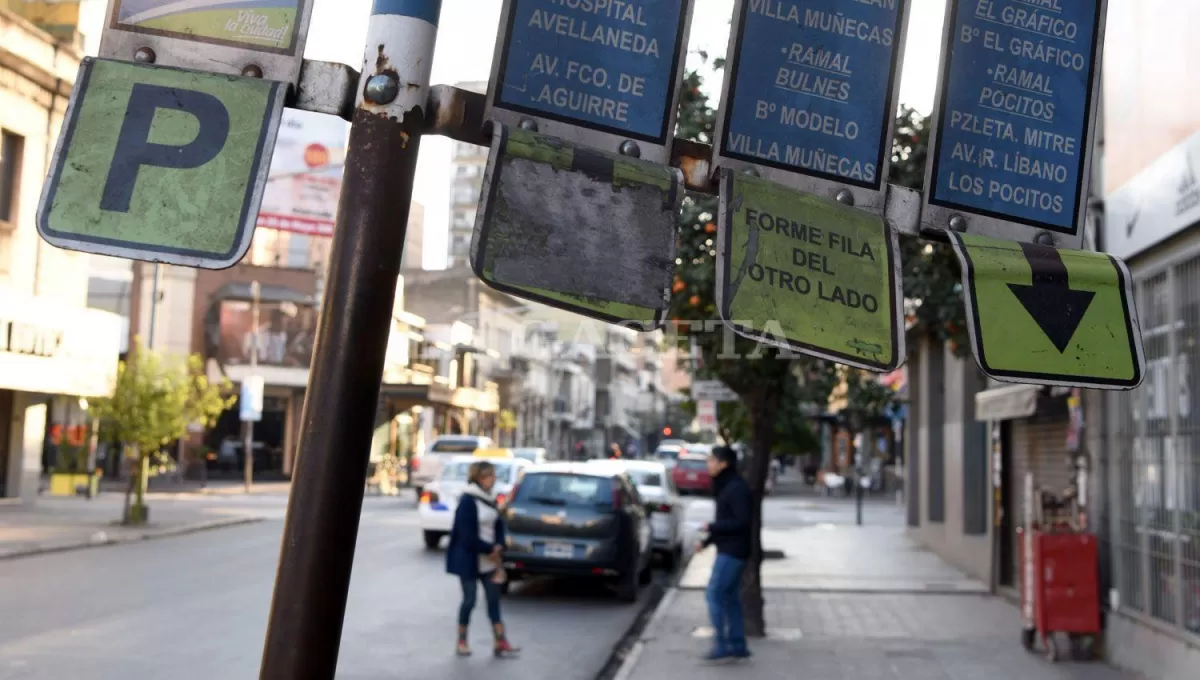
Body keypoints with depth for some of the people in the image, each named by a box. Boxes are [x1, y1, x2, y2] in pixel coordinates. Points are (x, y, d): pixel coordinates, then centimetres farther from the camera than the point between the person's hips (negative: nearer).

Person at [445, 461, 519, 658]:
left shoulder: (490, 500, 8)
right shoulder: (468, 501, -15)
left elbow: (499, 525, 11)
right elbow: (468, 535, -18)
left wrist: (498, 546, -8)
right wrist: (490, 549, -13)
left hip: (489, 559, 7)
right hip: (469, 560, -7)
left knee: (493, 599, 4)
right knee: (469, 599, 2)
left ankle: (500, 643, 6)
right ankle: (462, 642, 17)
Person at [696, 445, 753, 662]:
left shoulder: (737, 488, -17)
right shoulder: (725, 487, 14)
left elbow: (742, 522, -22)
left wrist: (711, 527, -18)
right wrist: (707, 541, 14)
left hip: (733, 552, -10)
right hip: (728, 550, 10)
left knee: (714, 594, -9)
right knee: (730, 597, 11)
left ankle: (721, 645, -6)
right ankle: (738, 646, 15)